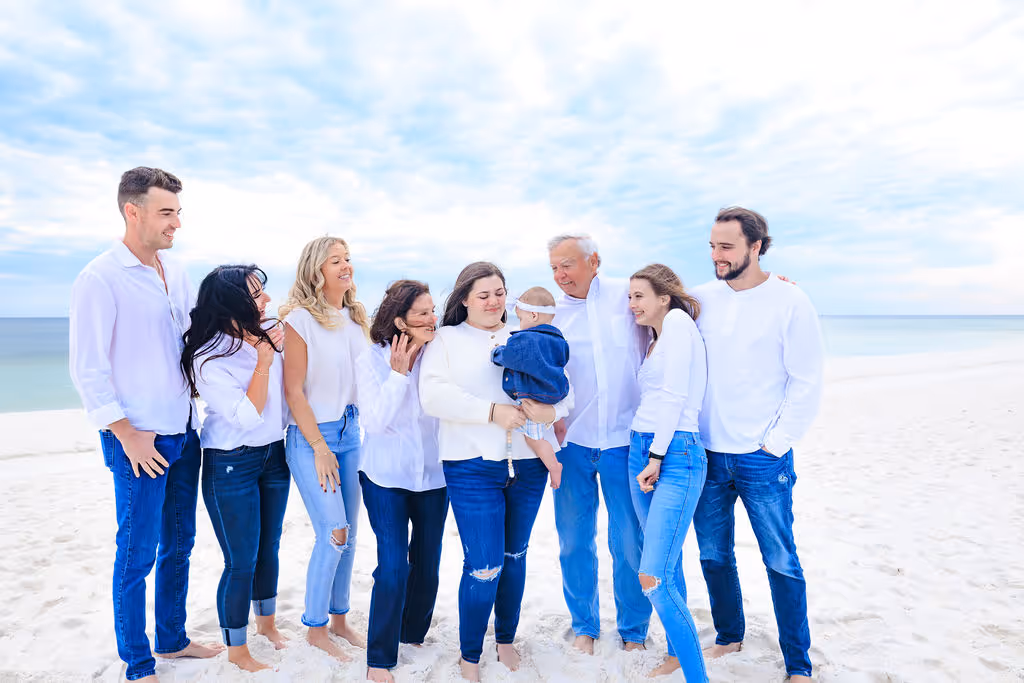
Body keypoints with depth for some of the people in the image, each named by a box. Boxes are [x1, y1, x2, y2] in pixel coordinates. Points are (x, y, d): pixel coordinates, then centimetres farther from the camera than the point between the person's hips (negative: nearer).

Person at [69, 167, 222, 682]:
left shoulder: (175, 273, 9)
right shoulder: (100, 278, -12)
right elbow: (87, 370, -13)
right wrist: (128, 436, -14)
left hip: (183, 433, 7)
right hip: (139, 441, -7)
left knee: (178, 543, 18)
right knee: (137, 553, 5)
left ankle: (172, 639, 36)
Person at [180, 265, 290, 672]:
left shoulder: (271, 334, -2)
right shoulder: (209, 359, -19)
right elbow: (246, 417, -23)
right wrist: (262, 363, -24)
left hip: (273, 455, 6)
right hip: (230, 466, -6)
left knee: (269, 548, 20)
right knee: (241, 562, 4)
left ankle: (266, 622, 43)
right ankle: (236, 650, 25)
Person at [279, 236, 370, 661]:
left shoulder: (356, 317, 7)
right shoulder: (300, 319, -12)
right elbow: (294, 392, -13)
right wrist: (320, 447, -13)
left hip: (349, 431, 6)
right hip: (311, 435, -6)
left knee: (348, 533, 10)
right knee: (333, 533, -6)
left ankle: (339, 618, 28)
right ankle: (315, 628, 15)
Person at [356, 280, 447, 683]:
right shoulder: (371, 360, -9)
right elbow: (375, 422, -14)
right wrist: (399, 373, -17)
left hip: (432, 476, 3)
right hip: (386, 477, -2)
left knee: (427, 565, 13)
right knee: (393, 567, -8)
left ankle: (414, 634, 39)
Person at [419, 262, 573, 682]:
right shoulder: (446, 340, 4)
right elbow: (433, 395, -10)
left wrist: (551, 410, -17)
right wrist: (492, 412, -18)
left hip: (527, 463, 4)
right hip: (473, 465, -3)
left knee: (515, 557, 16)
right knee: (484, 566, -4)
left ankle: (506, 639, 38)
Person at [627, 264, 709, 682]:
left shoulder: (678, 321, -7)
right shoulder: (655, 340, 20)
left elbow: (674, 394, -14)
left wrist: (657, 457, -15)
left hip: (675, 452, -9)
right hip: (641, 451, 9)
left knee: (654, 577, -14)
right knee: (667, 567, 16)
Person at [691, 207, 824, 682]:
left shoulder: (790, 302, -7)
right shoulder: (699, 299, 3)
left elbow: (806, 383, -6)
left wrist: (775, 444, -9)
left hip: (762, 459, -3)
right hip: (706, 455, 4)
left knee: (781, 562, 6)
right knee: (714, 556, 15)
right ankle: (729, 637, 37)